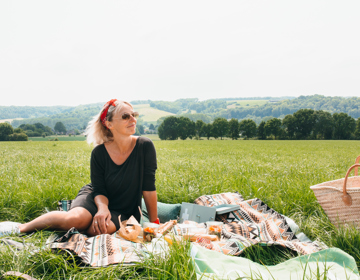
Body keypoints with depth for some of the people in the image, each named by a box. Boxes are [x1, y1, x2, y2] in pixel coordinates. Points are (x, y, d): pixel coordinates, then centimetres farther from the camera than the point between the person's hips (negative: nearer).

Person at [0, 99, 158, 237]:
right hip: (97, 199, 0)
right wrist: (103, 207, -34)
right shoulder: (99, 152, -15)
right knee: (78, 218, -35)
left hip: (122, 211, 0)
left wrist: (154, 223, -9)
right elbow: (99, 190, -11)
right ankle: (23, 227, -12)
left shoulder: (144, 146, -18)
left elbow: (149, 187, -13)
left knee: (101, 228, -35)